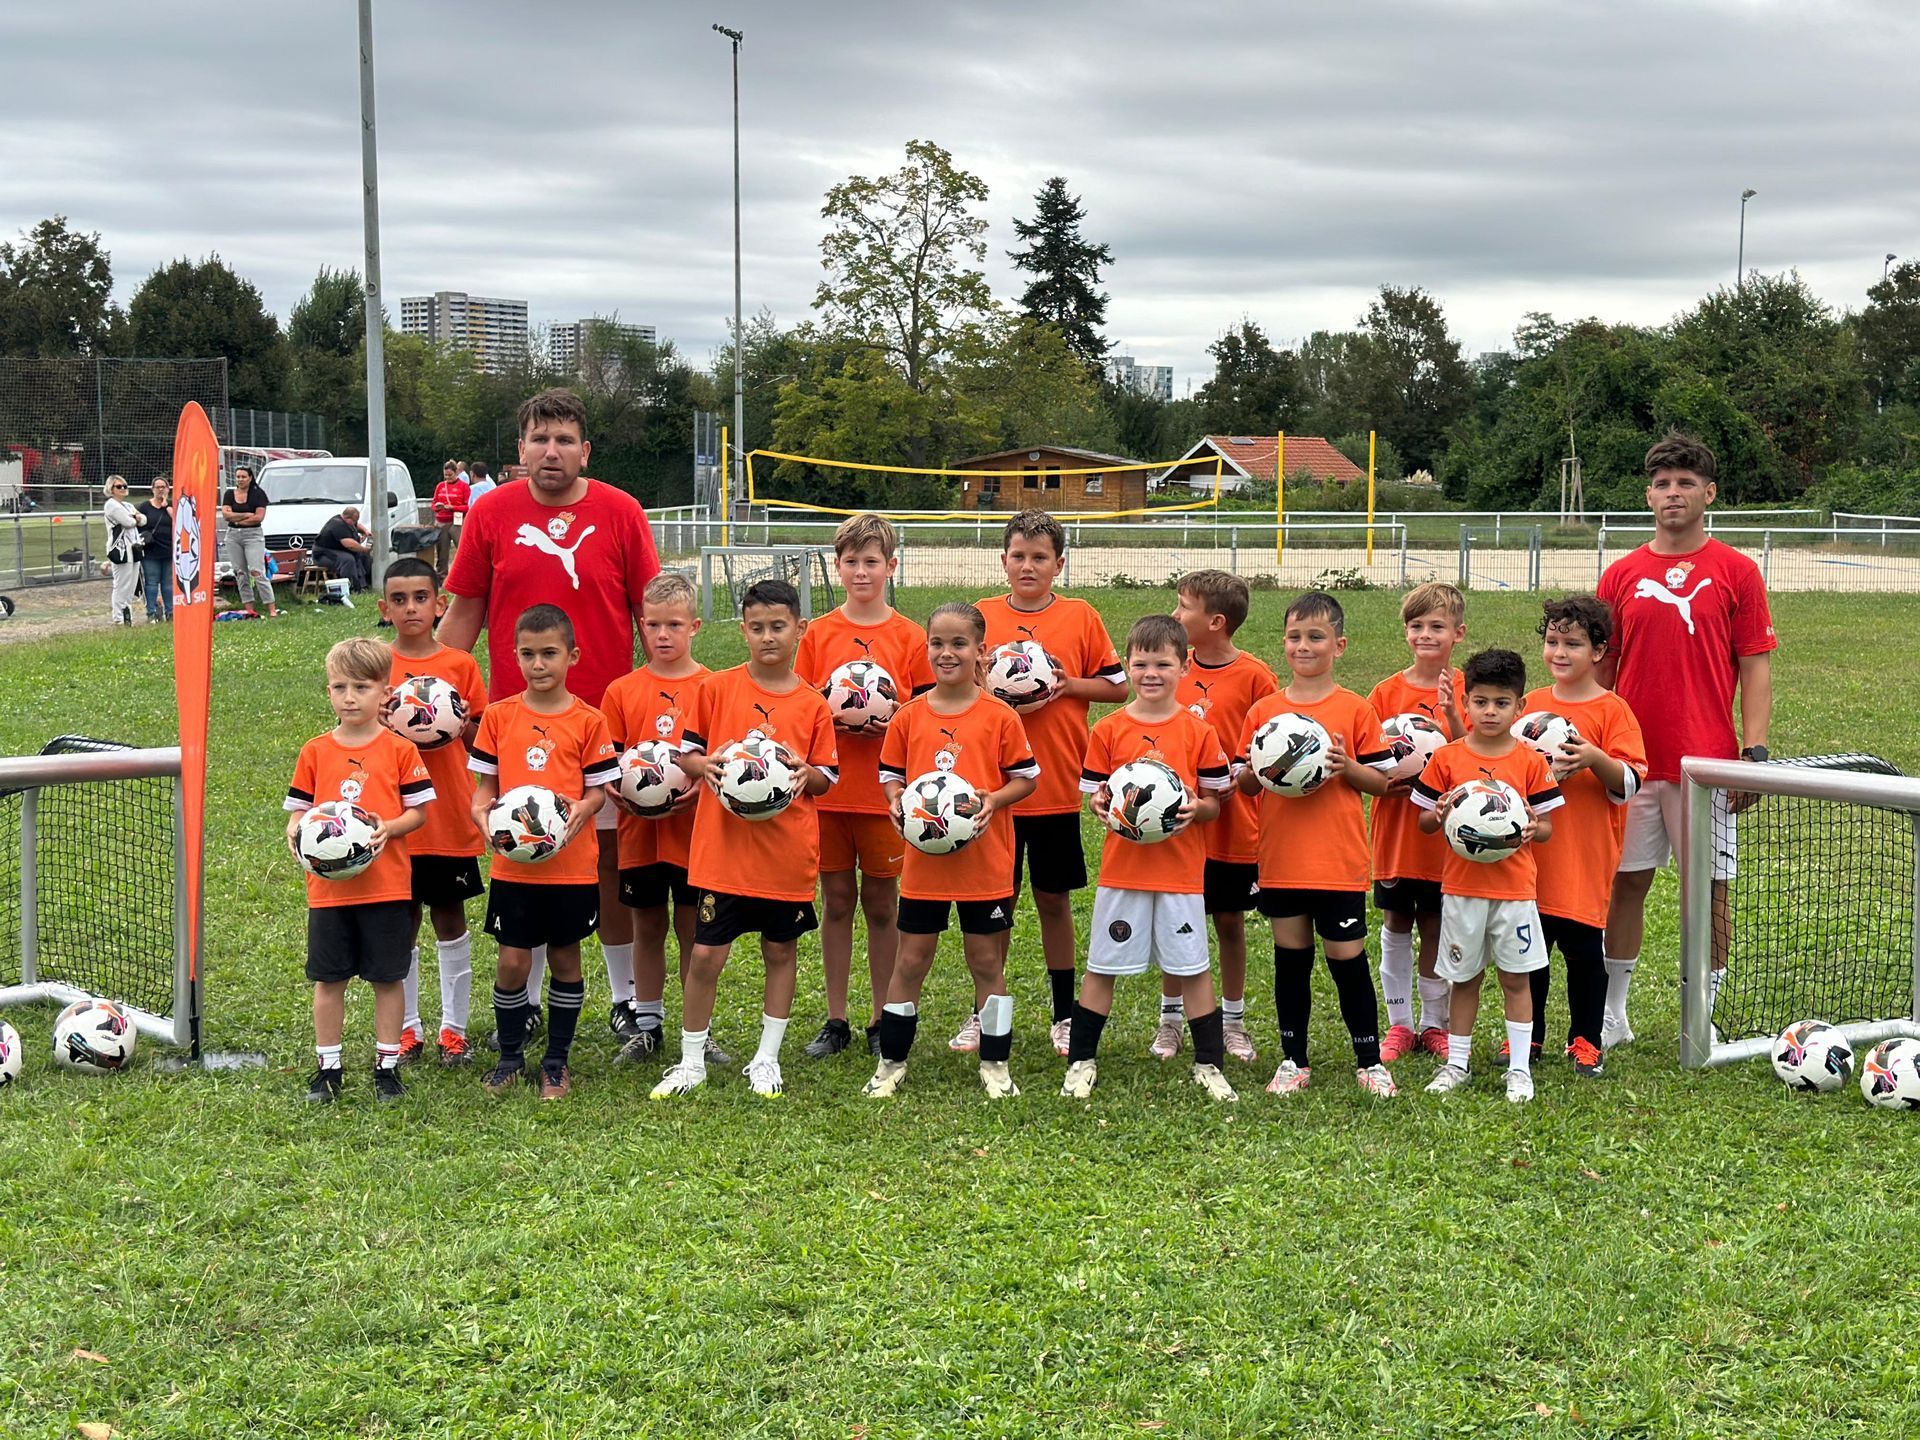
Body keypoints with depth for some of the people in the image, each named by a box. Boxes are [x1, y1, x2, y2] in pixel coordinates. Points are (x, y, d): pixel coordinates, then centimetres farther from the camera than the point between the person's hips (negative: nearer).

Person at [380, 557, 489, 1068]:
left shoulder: (460, 665, 1)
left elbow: (483, 740, 7)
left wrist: (463, 726, -14)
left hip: (450, 815, 0)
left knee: (450, 917, 7)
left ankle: (454, 1026, 17)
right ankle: (407, 1028, 18)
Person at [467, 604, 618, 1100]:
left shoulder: (588, 720, -2)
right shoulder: (499, 716, 2)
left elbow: (598, 787, 1)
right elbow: (484, 784, 7)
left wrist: (581, 809, -19)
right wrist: (482, 813, -13)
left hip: (570, 862, -1)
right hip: (511, 864, 1)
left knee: (565, 957, 8)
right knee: (512, 961, 1)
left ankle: (557, 1061, 22)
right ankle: (510, 1057, 20)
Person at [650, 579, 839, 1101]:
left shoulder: (813, 704, 1)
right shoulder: (717, 689, 0)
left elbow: (826, 778, 5)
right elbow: (685, 752, 5)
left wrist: (806, 773, -17)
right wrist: (704, 765, -16)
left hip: (787, 852, 1)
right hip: (722, 847, -1)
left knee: (781, 951, 11)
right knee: (705, 955, 0)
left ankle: (767, 1058, 25)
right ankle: (692, 1062, 14)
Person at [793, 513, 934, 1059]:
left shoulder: (909, 636, 1)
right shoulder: (818, 633, 5)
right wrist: (829, 716, -12)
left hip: (885, 791, -1)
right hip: (827, 788, 1)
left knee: (881, 903, 5)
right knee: (836, 901, 7)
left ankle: (883, 1021, 14)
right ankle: (835, 1020, 15)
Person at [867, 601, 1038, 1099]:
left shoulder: (1000, 717, -4)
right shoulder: (909, 717, 2)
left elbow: (1026, 777, 0)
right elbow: (890, 774, 10)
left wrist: (994, 800, -18)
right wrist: (898, 802, -11)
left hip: (985, 858, -2)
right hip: (923, 860, 2)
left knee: (987, 961, 7)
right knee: (911, 960, 8)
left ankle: (995, 1063, 19)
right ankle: (891, 1062, 19)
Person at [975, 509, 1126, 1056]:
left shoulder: (1081, 617, 1)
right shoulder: (981, 617, 2)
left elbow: (1118, 686, 4)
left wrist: (1069, 684, -11)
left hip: (1058, 785, 0)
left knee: (1054, 900, 8)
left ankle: (1065, 1015, 19)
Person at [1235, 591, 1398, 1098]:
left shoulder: (1356, 710, -1)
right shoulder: (1263, 711, 5)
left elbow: (1381, 782, 1)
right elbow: (1243, 784, 9)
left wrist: (1348, 766, -17)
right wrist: (1256, 770, -12)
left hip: (1340, 861, -2)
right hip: (1280, 860, 2)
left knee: (1347, 959, 2)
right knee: (1290, 957, 10)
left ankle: (1369, 1061, 16)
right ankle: (1293, 1061, 21)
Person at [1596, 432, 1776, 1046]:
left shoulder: (1736, 572, 1)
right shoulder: (1622, 574, 7)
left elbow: (1755, 667, 0)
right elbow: (1602, 667, 11)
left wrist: (1755, 751, -9)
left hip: (1707, 760, -2)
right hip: (1632, 758, 2)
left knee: (1708, 887, 3)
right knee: (1627, 881, 7)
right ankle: (1612, 1014, 17)